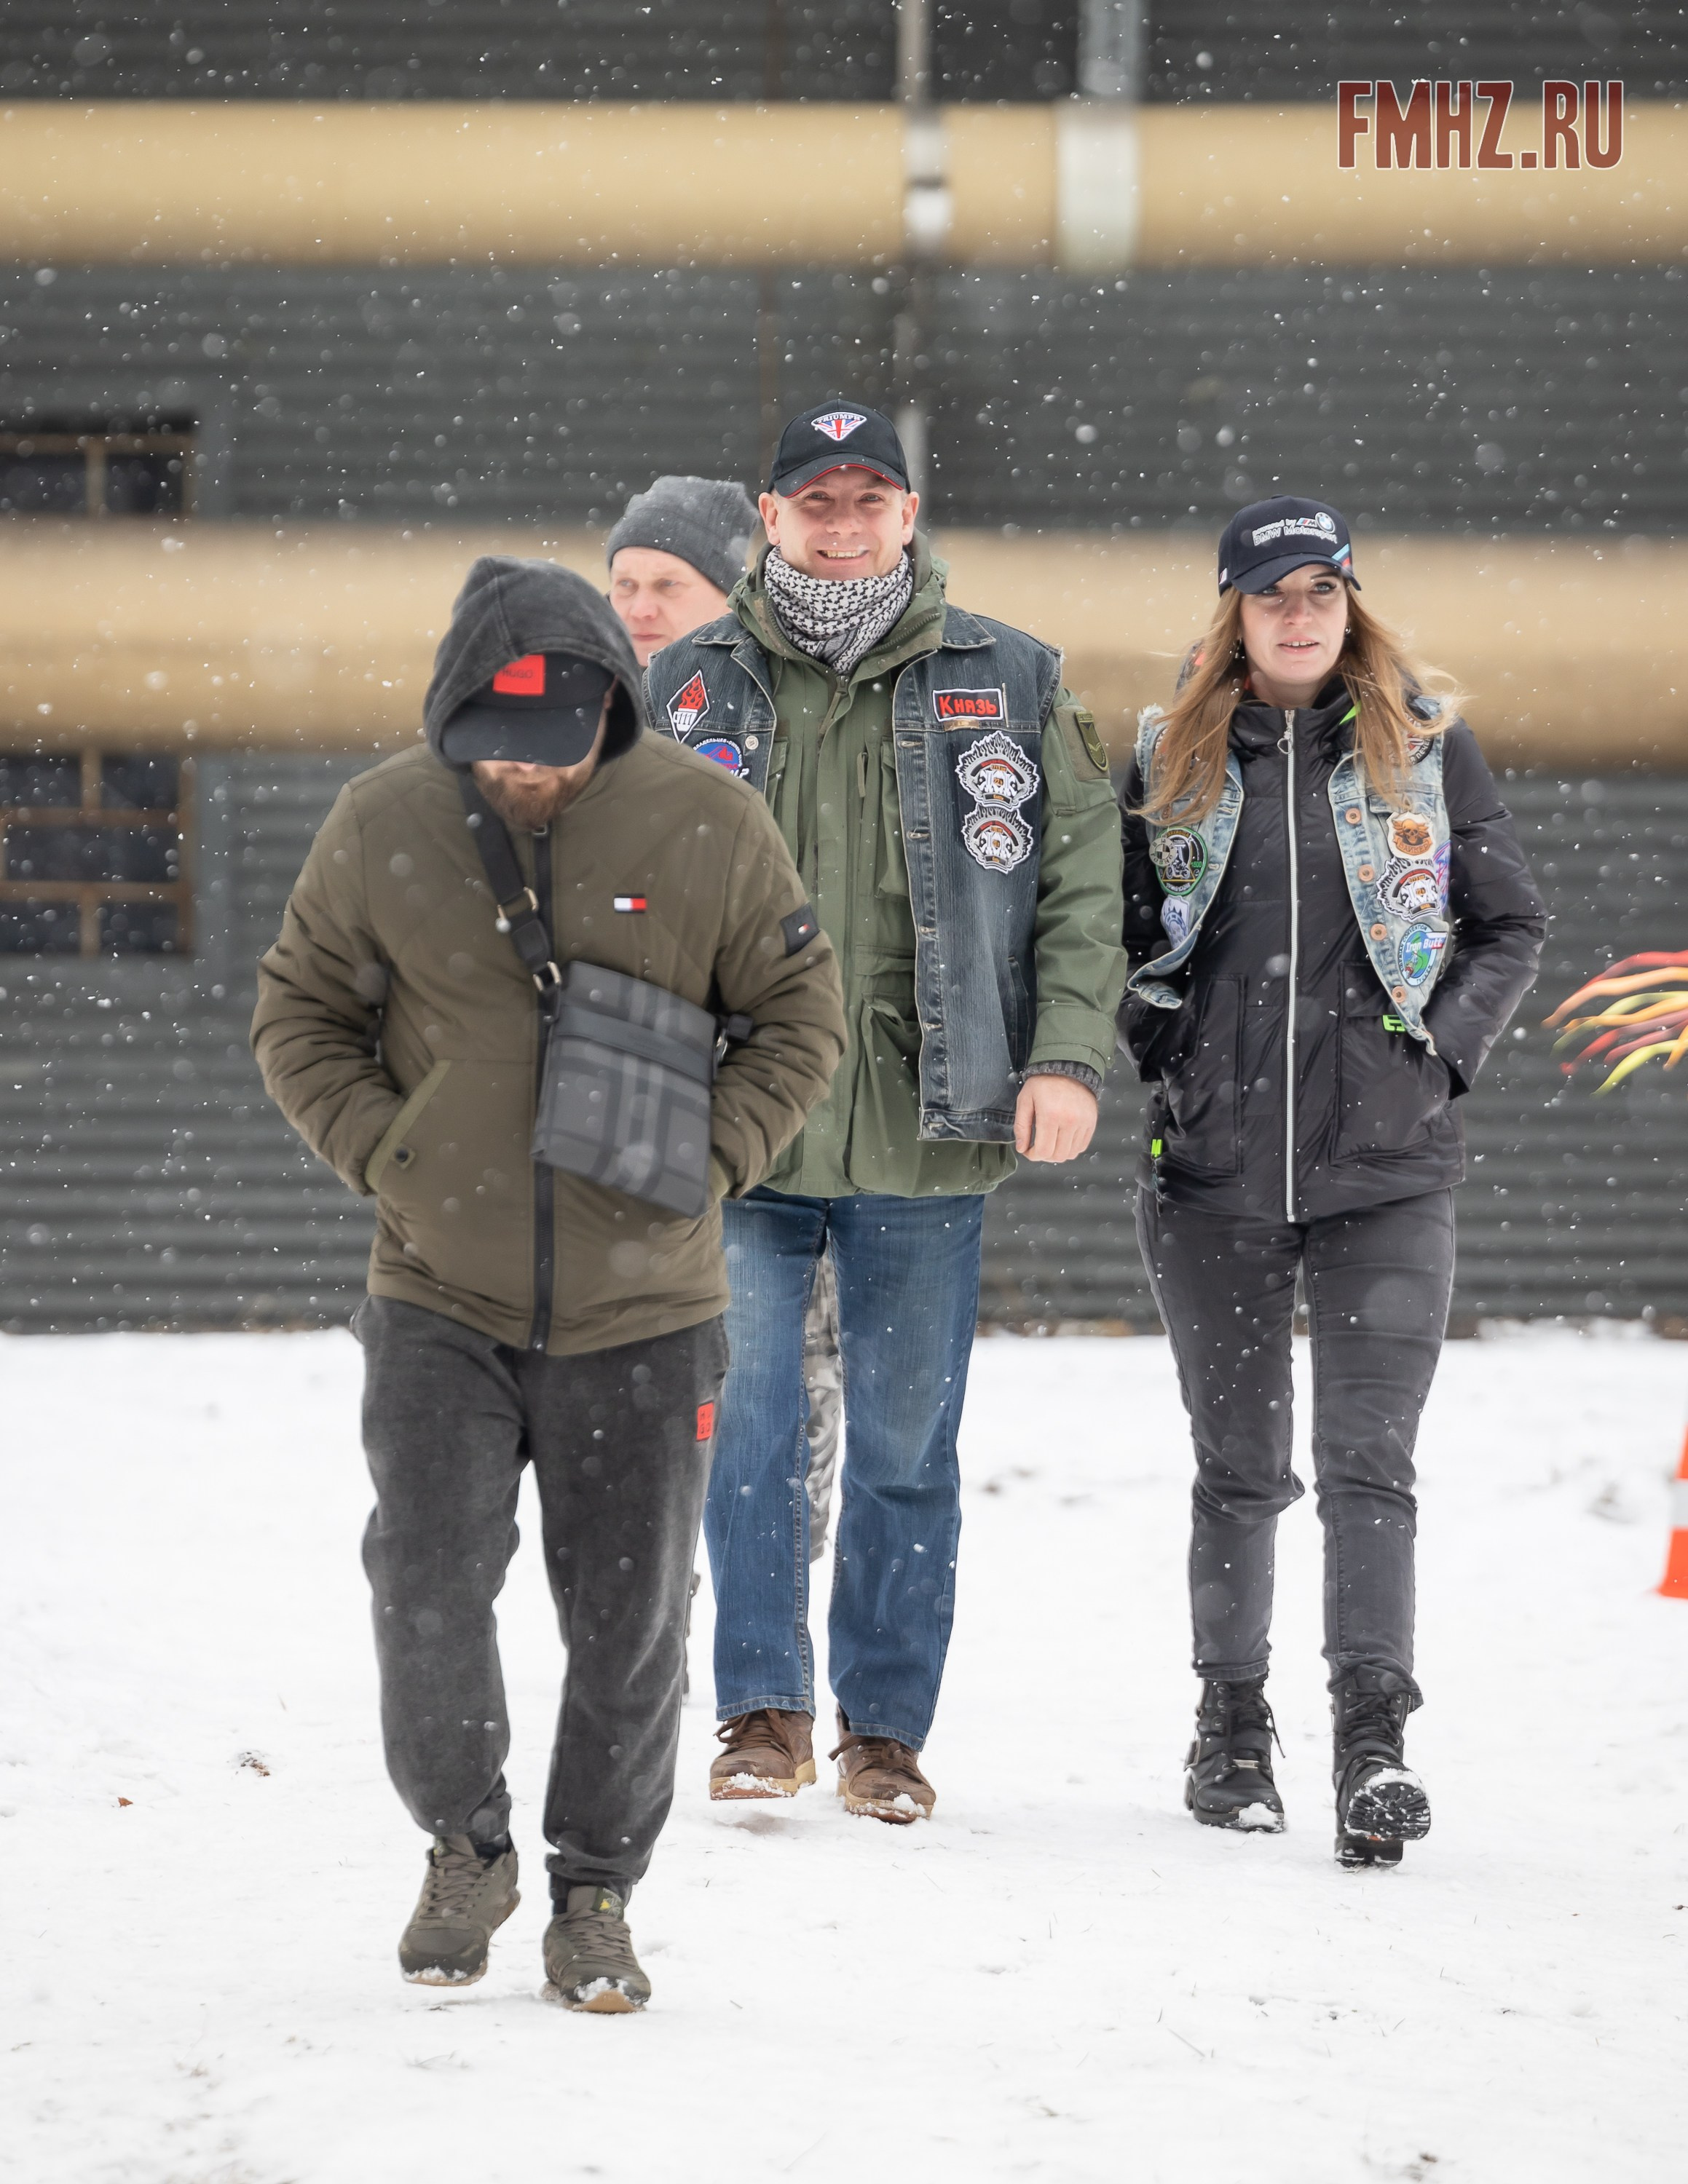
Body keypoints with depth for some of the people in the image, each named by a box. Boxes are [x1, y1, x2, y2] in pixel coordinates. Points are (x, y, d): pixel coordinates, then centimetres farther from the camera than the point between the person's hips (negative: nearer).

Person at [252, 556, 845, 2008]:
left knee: (629, 1624, 5)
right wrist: (382, 1154, -5)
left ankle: (596, 1897, 21)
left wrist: (715, 1160, -6)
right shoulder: (382, 828, -4)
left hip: (643, 1312, 0)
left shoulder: (706, 827, -6)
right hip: (441, 1302, 0)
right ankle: (466, 1847, 13)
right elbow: (301, 1015, 8)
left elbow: (800, 1014, 5)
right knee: (428, 1586, -10)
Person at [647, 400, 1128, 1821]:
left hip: (930, 1135, 0)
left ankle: (888, 1727, 16)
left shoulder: (1010, 685, 5)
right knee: (744, 1431, -5)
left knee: (908, 1442, 6)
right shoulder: (694, 688, 6)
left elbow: (1084, 879, 6)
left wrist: (1068, 1058, -6)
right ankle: (765, 1712, 7)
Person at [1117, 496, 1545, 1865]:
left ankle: (1375, 1742, -16)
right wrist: (1156, 1047, 3)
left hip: (1387, 1171, -2)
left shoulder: (1428, 749, 3)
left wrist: (1444, 1053, -3)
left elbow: (1513, 928, 9)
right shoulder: (1173, 761, 7)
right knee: (1239, 1466, 8)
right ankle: (1233, 1726, 22)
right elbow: (1104, 924, 18)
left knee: (1370, 1458, -11)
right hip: (1215, 1167, 2)